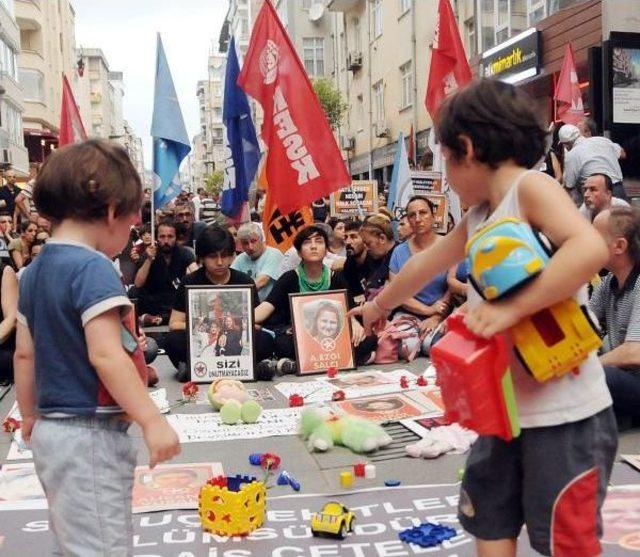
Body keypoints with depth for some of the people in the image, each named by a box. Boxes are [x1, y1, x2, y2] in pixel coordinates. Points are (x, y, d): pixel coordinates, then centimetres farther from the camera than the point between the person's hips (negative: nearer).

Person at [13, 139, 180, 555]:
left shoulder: (34, 271, 9)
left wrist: (30, 417, 25)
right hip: (90, 436, -10)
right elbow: (105, 354, -26)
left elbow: (24, 354, 14)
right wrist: (153, 421, -26)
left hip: (53, 431, 10)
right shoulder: (93, 268, -18)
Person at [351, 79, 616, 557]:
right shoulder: (478, 216, 11)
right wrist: (379, 305, 41)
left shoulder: (531, 187, -15)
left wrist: (511, 309, -34)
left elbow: (591, 249, -32)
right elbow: (426, 264, 27)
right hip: (508, 408, 9)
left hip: (565, 413, -9)